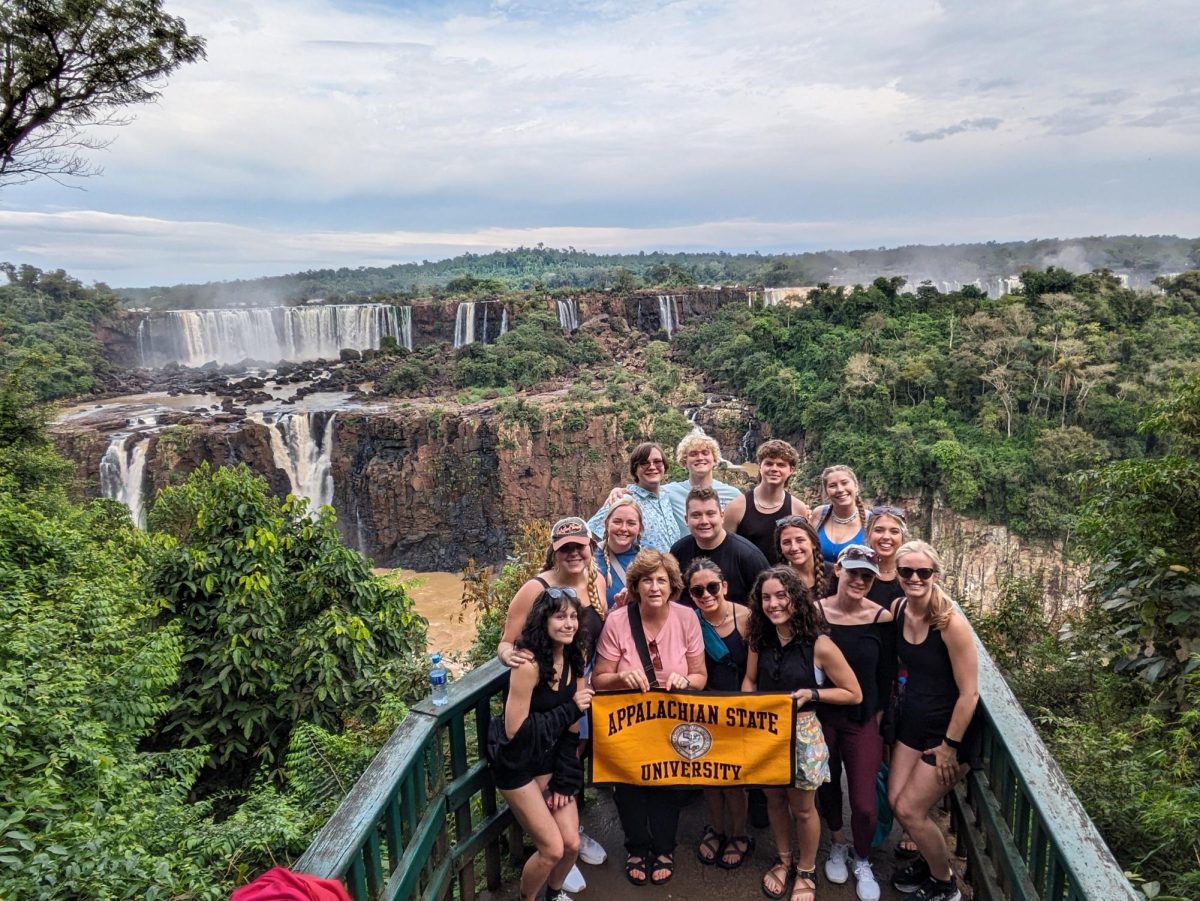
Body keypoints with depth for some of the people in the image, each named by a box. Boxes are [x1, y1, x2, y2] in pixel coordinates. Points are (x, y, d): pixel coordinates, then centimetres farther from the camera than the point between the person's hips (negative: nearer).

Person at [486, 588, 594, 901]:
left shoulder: (574, 658, -5)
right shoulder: (529, 663, -28)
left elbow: (571, 725, 0)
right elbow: (515, 730, -26)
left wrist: (565, 779, -2)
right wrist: (570, 709, -25)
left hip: (549, 759, 6)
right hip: (516, 762, -6)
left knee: (571, 843, 6)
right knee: (552, 848, -4)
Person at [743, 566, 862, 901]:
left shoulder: (819, 644, -20)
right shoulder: (760, 639, -5)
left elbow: (854, 694, -12)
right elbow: (750, 680, 10)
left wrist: (812, 693, -23)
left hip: (802, 733, -4)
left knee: (802, 808, 13)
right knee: (774, 799, 19)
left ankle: (806, 871, 36)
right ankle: (783, 860, 43)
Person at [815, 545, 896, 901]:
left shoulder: (882, 618, -10)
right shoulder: (815, 611, -11)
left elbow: (886, 676, -1)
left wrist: (879, 719, 2)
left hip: (863, 721, -1)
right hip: (821, 717, 1)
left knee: (864, 805, -1)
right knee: (827, 786, 19)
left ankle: (862, 862, 29)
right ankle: (837, 845, 47)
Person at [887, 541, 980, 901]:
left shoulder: (951, 623, -26)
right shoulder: (898, 609, -6)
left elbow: (969, 692, -21)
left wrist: (949, 746, -15)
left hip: (951, 727, -6)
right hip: (913, 719, 6)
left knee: (910, 809, 0)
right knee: (896, 800, 7)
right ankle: (930, 859, 36)